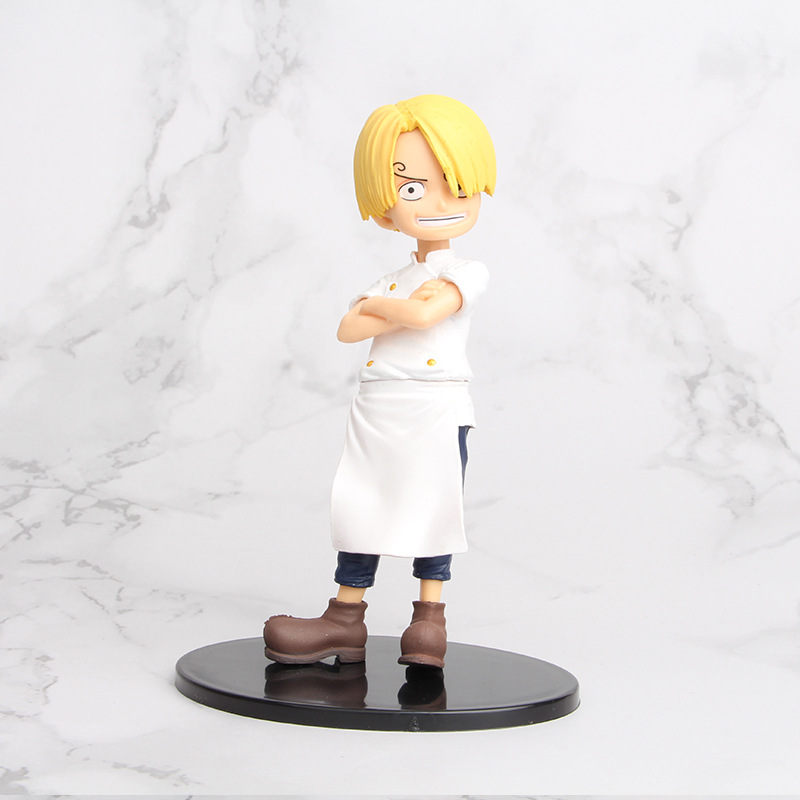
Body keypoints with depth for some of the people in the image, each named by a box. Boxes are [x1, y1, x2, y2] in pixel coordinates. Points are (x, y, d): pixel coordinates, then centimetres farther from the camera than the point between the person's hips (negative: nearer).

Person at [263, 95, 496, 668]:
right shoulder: (393, 282, 12)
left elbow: (424, 313, -21)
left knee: (431, 513, 0)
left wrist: (379, 304, -6)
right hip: (379, 410, 5)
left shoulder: (465, 275, -2)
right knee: (362, 511, 6)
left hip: (437, 412, -5)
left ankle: (430, 619, 10)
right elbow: (347, 329, -5)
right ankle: (345, 620, 13)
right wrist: (405, 311, -13)